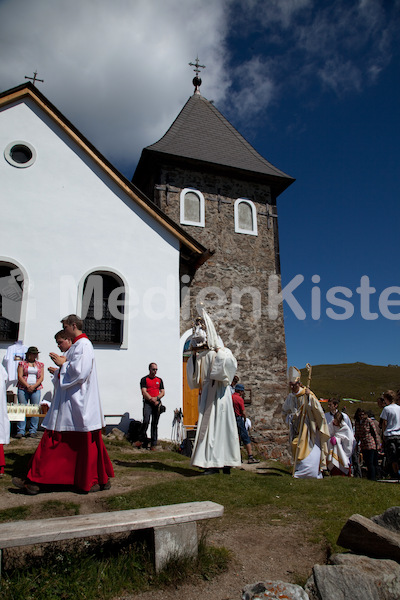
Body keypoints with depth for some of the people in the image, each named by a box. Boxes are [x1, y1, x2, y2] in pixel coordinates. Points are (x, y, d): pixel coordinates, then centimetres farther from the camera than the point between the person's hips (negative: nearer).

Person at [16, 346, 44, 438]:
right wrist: (27, 386, -11)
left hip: (36, 389, 1)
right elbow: (20, 376, 1)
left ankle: (33, 431, 3)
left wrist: (34, 386, -10)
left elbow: (41, 377, 6)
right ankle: (20, 431, 1)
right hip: (23, 389, -1)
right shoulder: (22, 363, 10)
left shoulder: (40, 364, 15)